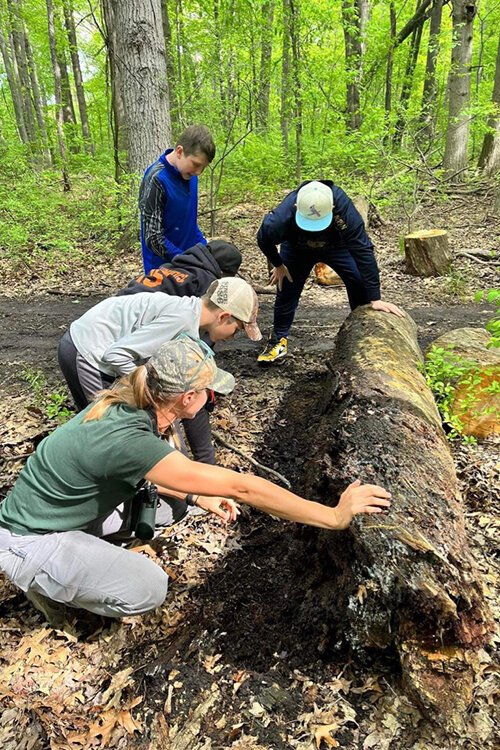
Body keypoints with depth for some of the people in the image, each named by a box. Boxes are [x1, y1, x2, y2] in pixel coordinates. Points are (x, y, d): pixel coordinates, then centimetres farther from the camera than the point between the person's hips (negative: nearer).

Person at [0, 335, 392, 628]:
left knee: (166, 508, 6)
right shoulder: (127, 439, -36)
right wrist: (335, 516, -31)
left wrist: (198, 497, 0)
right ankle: (46, 583, 6)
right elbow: (241, 488, -37)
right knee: (148, 589, -16)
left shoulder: (130, 405, -10)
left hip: (70, 513, 8)